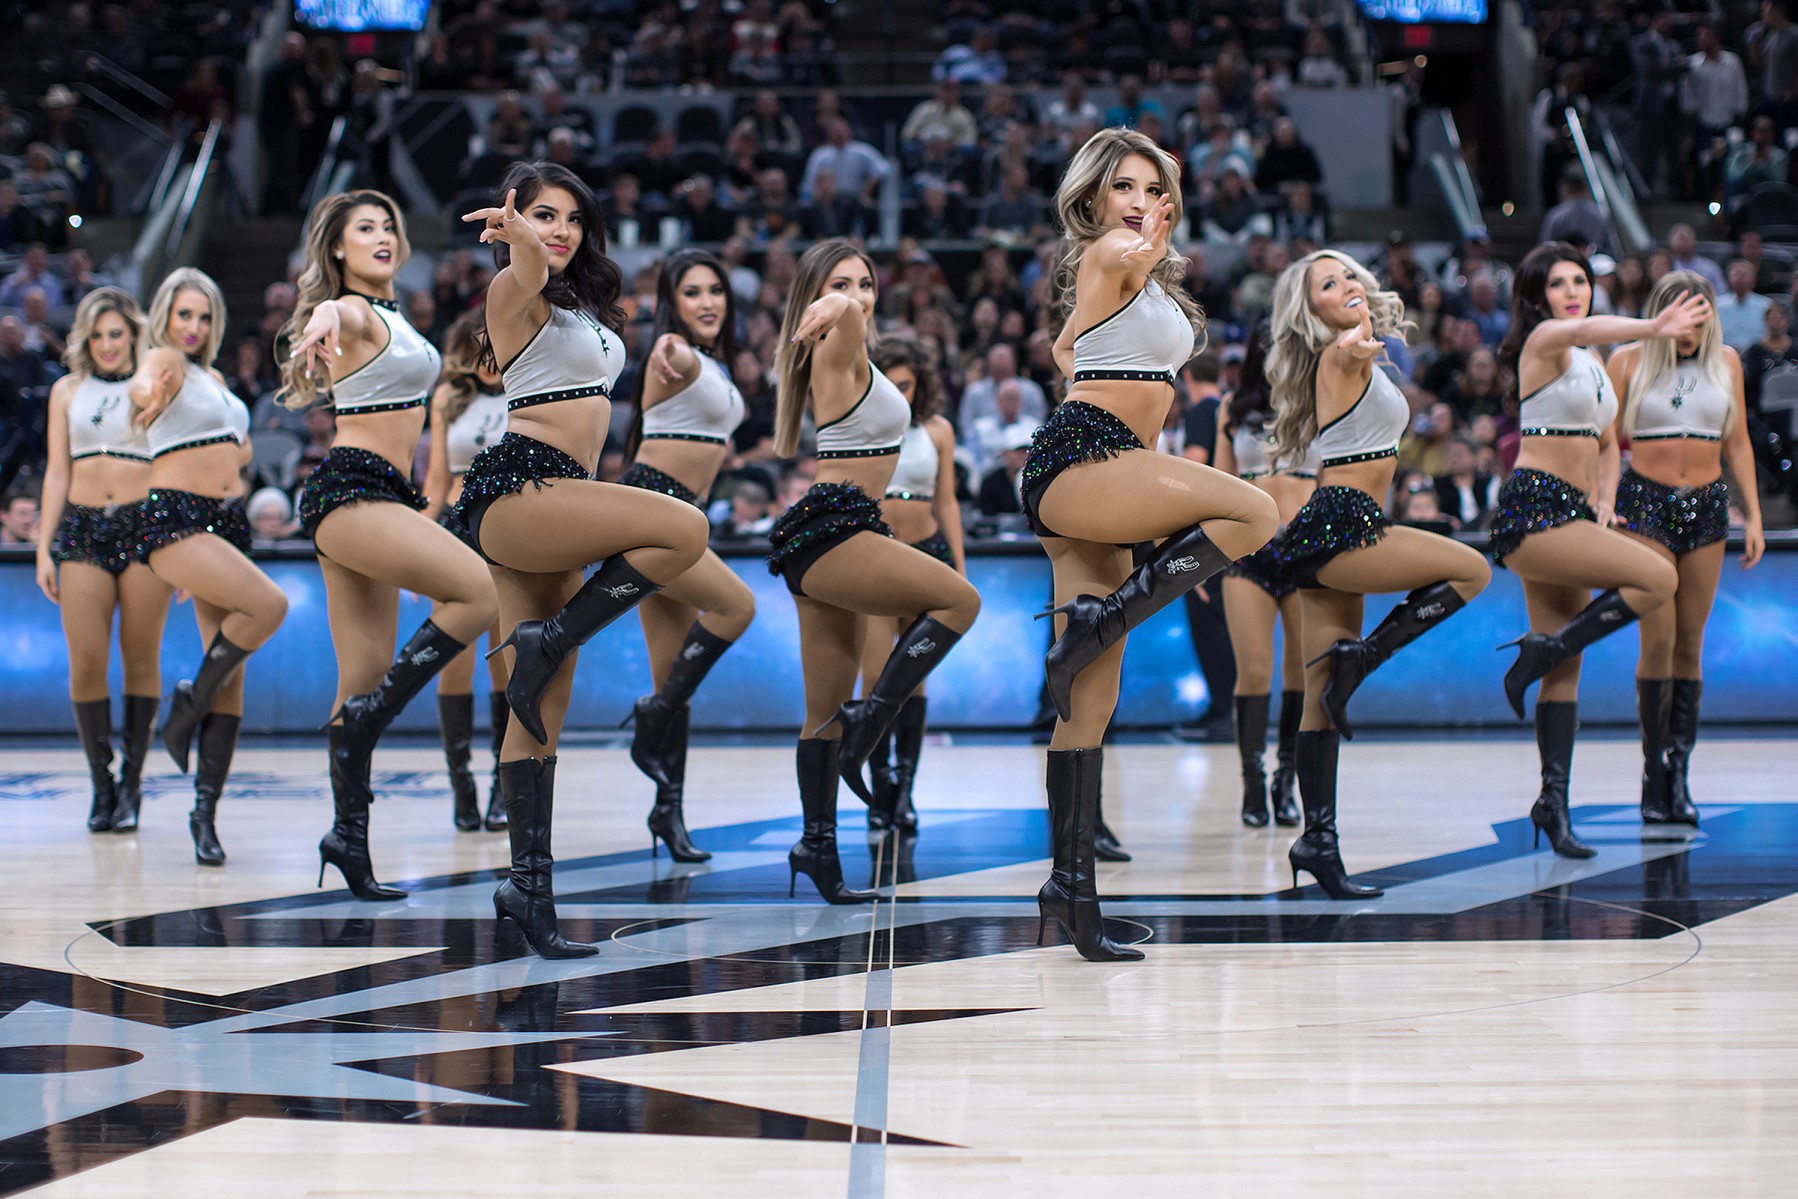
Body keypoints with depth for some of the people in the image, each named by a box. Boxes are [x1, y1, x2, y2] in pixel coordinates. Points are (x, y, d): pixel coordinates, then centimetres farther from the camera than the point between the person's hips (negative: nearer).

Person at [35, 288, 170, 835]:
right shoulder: (67, 391, 14)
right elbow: (57, 472, 13)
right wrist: (44, 548, 6)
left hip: (146, 524, -1)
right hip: (83, 528, 1)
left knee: (141, 659, -1)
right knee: (86, 664, -7)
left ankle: (131, 784, 6)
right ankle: (101, 784, 3)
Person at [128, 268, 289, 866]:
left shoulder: (214, 378, 21)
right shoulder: (164, 359, -1)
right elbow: (143, 384, -28)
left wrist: (234, 457, 15)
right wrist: (150, 392, -50)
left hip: (227, 521, 8)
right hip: (173, 518, -8)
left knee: (231, 675, 0)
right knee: (268, 604, -28)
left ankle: (205, 810, 3)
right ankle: (190, 702, -6)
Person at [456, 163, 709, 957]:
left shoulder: (581, 303, 23)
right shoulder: (514, 289, -4)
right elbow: (531, 263, -28)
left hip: (555, 501, 9)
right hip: (517, 486, -9)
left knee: (542, 710, 3)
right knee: (683, 528, -26)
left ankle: (529, 888, 2)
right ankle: (548, 641, -15)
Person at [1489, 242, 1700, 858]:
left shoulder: (1593, 361, 20)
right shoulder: (1544, 339, -7)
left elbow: (1608, 444, 26)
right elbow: (1581, 329, -31)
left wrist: (1603, 505, 8)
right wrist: (1652, 327, -49)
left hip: (1571, 514, 9)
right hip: (1533, 507, -9)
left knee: (1566, 667, 7)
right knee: (1658, 578, -20)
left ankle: (1553, 800, 10)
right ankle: (1539, 651, -8)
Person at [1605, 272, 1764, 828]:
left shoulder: (1725, 361, 9)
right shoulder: (1629, 361, 1)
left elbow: (1737, 445, 13)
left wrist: (1752, 514, 10)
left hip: (1707, 506, 3)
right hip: (1646, 504, -3)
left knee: (1690, 644, 2)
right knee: (1658, 639, -11)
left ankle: (1679, 773, 6)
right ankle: (1655, 774, -2)